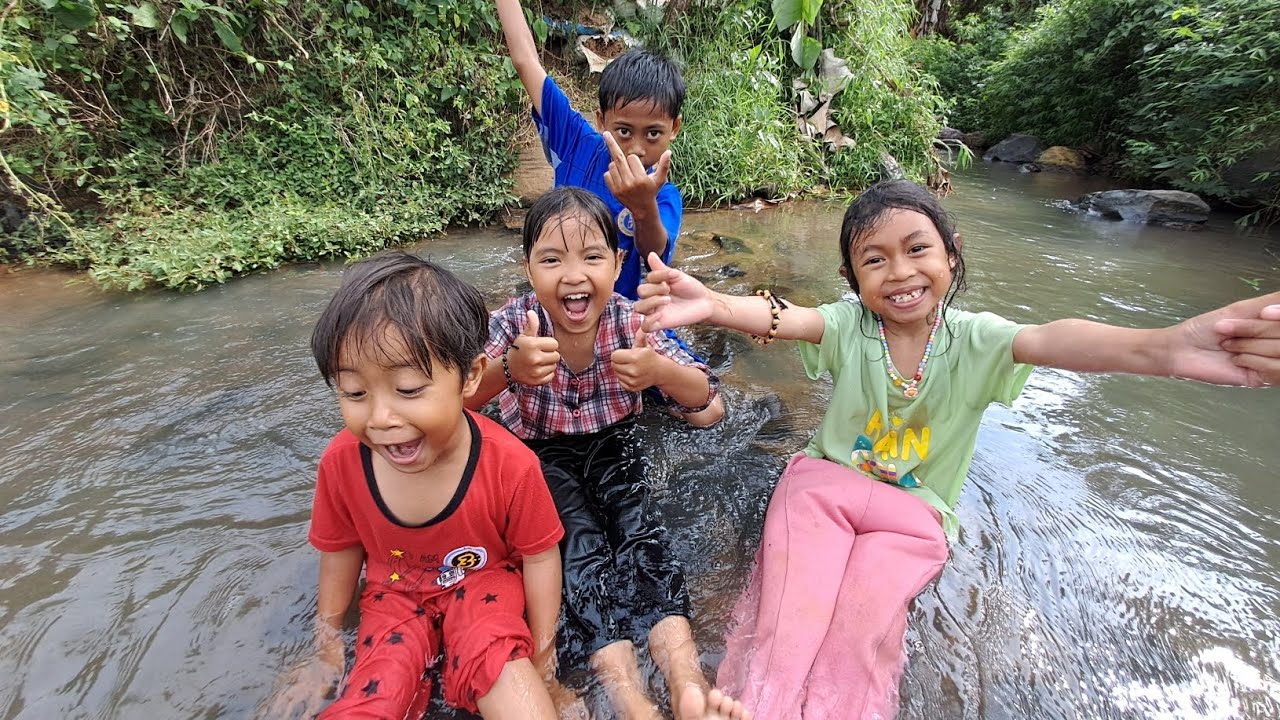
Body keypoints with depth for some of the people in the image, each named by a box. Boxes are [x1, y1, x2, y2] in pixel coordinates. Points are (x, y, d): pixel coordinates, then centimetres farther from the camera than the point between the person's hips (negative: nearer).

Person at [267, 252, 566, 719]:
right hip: (395, 592, 3)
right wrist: (328, 644, 11)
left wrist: (542, 651, -6)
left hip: (484, 581, -2)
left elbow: (539, 556, -14)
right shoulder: (342, 461, -21)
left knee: (494, 657, -29)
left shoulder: (510, 465, -30)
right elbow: (341, 551, -1)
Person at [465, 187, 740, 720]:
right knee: (581, 542, -24)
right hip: (541, 456, -1)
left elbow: (706, 405, -12)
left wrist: (660, 370, -35)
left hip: (612, 445, 2)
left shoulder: (631, 322, -13)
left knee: (640, 532, -23)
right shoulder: (513, 324, -15)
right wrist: (508, 368, -49)